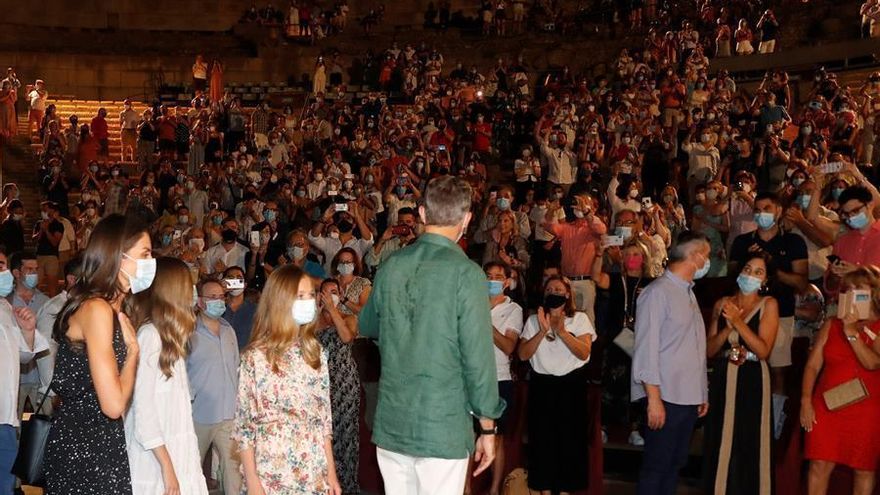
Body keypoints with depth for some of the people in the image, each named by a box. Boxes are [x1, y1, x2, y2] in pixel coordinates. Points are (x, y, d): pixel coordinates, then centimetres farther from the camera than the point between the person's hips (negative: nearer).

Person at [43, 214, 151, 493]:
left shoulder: (113, 308, 12)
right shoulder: (97, 309, -17)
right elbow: (113, 404, -22)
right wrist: (133, 349, -11)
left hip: (99, 441, 10)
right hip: (84, 446, -10)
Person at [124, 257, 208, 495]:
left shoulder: (167, 335, 13)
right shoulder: (149, 335, -12)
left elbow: (174, 402, 9)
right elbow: (142, 407, -17)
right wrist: (166, 464, -17)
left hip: (175, 450, 8)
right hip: (157, 458, -8)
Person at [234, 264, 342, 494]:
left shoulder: (315, 351, 6)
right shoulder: (256, 357, -7)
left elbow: (324, 417, 8)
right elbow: (245, 424, -6)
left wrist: (331, 472, 6)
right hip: (273, 476, -4)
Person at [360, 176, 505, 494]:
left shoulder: (392, 266, 3)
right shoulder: (466, 273, -13)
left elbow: (366, 326, 19)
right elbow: (477, 356, -13)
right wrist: (488, 427, -3)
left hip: (390, 423, 5)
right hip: (443, 428, -5)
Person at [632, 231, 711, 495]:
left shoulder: (688, 292, 16)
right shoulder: (658, 292, -11)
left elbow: (694, 349, 16)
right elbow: (646, 349, -15)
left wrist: (702, 393, 12)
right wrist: (653, 399, -18)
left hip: (689, 398, 8)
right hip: (665, 397, -8)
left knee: (675, 464, 12)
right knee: (656, 466, -1)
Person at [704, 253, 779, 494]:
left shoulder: (768, 304, 1)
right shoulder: (722, 304, 9)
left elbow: (763, 350, -10)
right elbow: (709, 350, 5)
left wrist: (738, 322, -16)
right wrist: (727, 327, -11)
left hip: (752, 382, -3)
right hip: (722, 379, 3)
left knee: (749, 446, 0)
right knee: (720, 445, 6)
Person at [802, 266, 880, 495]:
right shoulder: (832, 325, 8)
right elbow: (813, 365, 6)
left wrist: (851, 333, -19)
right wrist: (806, 401, -2)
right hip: (827, 406, 2)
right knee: (820, 465, -2)